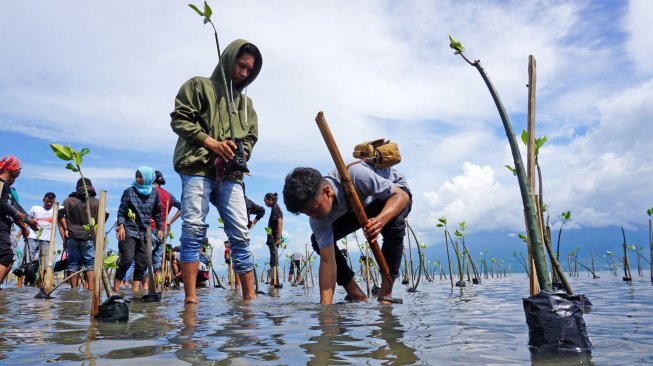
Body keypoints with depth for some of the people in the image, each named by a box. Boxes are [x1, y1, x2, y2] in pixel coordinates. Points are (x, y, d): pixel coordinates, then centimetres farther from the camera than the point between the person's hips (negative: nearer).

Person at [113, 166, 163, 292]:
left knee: (142, 262, 3)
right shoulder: (129, 191, 0)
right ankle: (116, 288, -6)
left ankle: (135, 289, 10)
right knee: (127, 259, -14)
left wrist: (159, 229, 13)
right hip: (129, 231, -4)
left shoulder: (154, 193, 8)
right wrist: (121, 226, -13)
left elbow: (157, 212, 15)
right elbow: (121, 210, -2)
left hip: (144, 232, 4)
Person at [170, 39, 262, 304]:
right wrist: (211, 142, -11)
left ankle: (250, 298, 3)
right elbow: (179, 118, -1)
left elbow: (251, 136, 23)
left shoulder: (246, 101, 25)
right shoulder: (199, 85, 9)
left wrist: (242, 151, -1)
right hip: (198, 167, -4)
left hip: (230, 173, 5)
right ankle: (190, 298, -8)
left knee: (241, 234, -1)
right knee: (194, 229, -11)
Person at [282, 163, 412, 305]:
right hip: (359, 207, 4)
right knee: (318, 240, -13)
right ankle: (355, 295, -1)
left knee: (393, 222, -38)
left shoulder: (356, 175, -43)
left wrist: (380, 220, -54)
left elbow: (401, 195, -35)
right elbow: (327, 260, -25)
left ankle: (385, 294, -22)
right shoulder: (318, 218, -26)